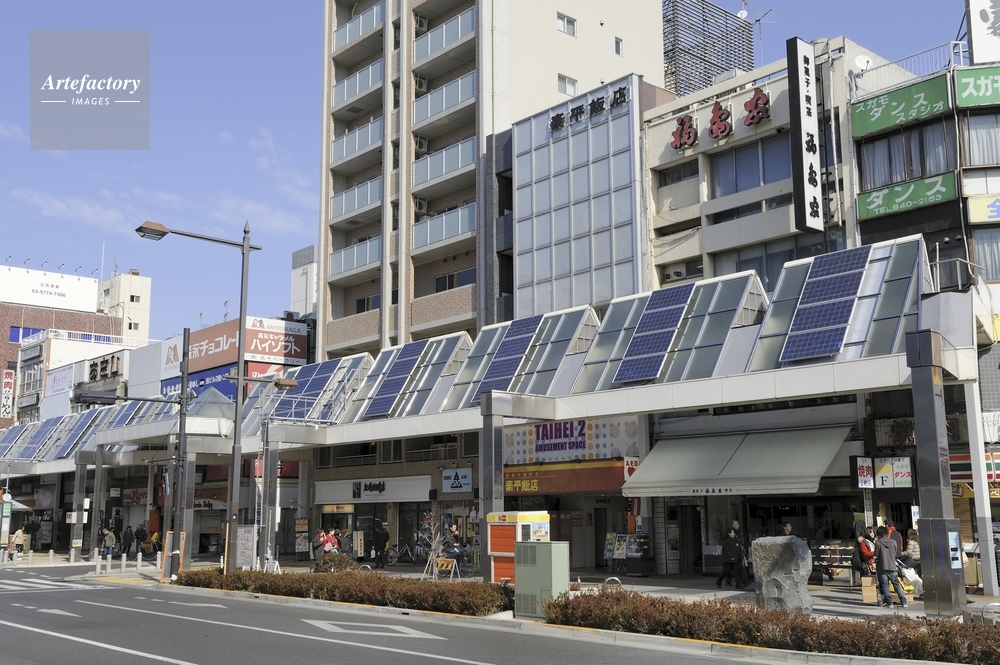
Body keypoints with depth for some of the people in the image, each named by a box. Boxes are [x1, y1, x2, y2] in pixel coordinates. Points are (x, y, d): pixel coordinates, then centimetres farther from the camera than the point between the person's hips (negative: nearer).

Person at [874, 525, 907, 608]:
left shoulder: (878, 543, -9)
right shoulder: (893, 542, 2)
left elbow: (876, 555, -6)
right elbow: (896, 554, 9)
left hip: (882, 567, -3)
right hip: (892, 567, 3)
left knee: (884, 586, 2)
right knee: (897, 584, 12)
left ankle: (889, 603, -2)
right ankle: (903, 602, 11)